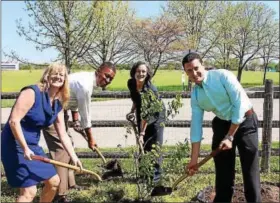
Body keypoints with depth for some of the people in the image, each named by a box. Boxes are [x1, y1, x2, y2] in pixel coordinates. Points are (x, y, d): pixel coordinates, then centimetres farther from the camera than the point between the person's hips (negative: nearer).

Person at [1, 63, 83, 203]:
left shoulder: (57, 105, 7)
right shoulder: (32, 92, -17)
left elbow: (63, 135, 12)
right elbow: (13, 121, -23)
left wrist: (74, 157, 9)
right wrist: (24, 148, -24)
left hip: (33, 145, 9)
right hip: (15, 144, -9)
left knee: (54, 181, 16)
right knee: (29, 191, -12)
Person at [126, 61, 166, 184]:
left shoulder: (151, 89, -33)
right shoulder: (131, 84, -15)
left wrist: (142, 133, -32)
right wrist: (132, 111, -1)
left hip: (156, 116, -5)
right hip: (141, 115, 6)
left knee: (155, 145, -9)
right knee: (143, 145, 5)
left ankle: (156, 173, 0)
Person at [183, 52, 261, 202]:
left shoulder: (222, 76, -16)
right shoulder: (195, 94, 0)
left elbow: (240, 104, -19)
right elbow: (196, 125, 1)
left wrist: (230, 136, -18)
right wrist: (194, 158, 0)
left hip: (245, 122, -5)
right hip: (222, 124, 5)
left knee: (250, 170, -2)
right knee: (222, 170, 10)